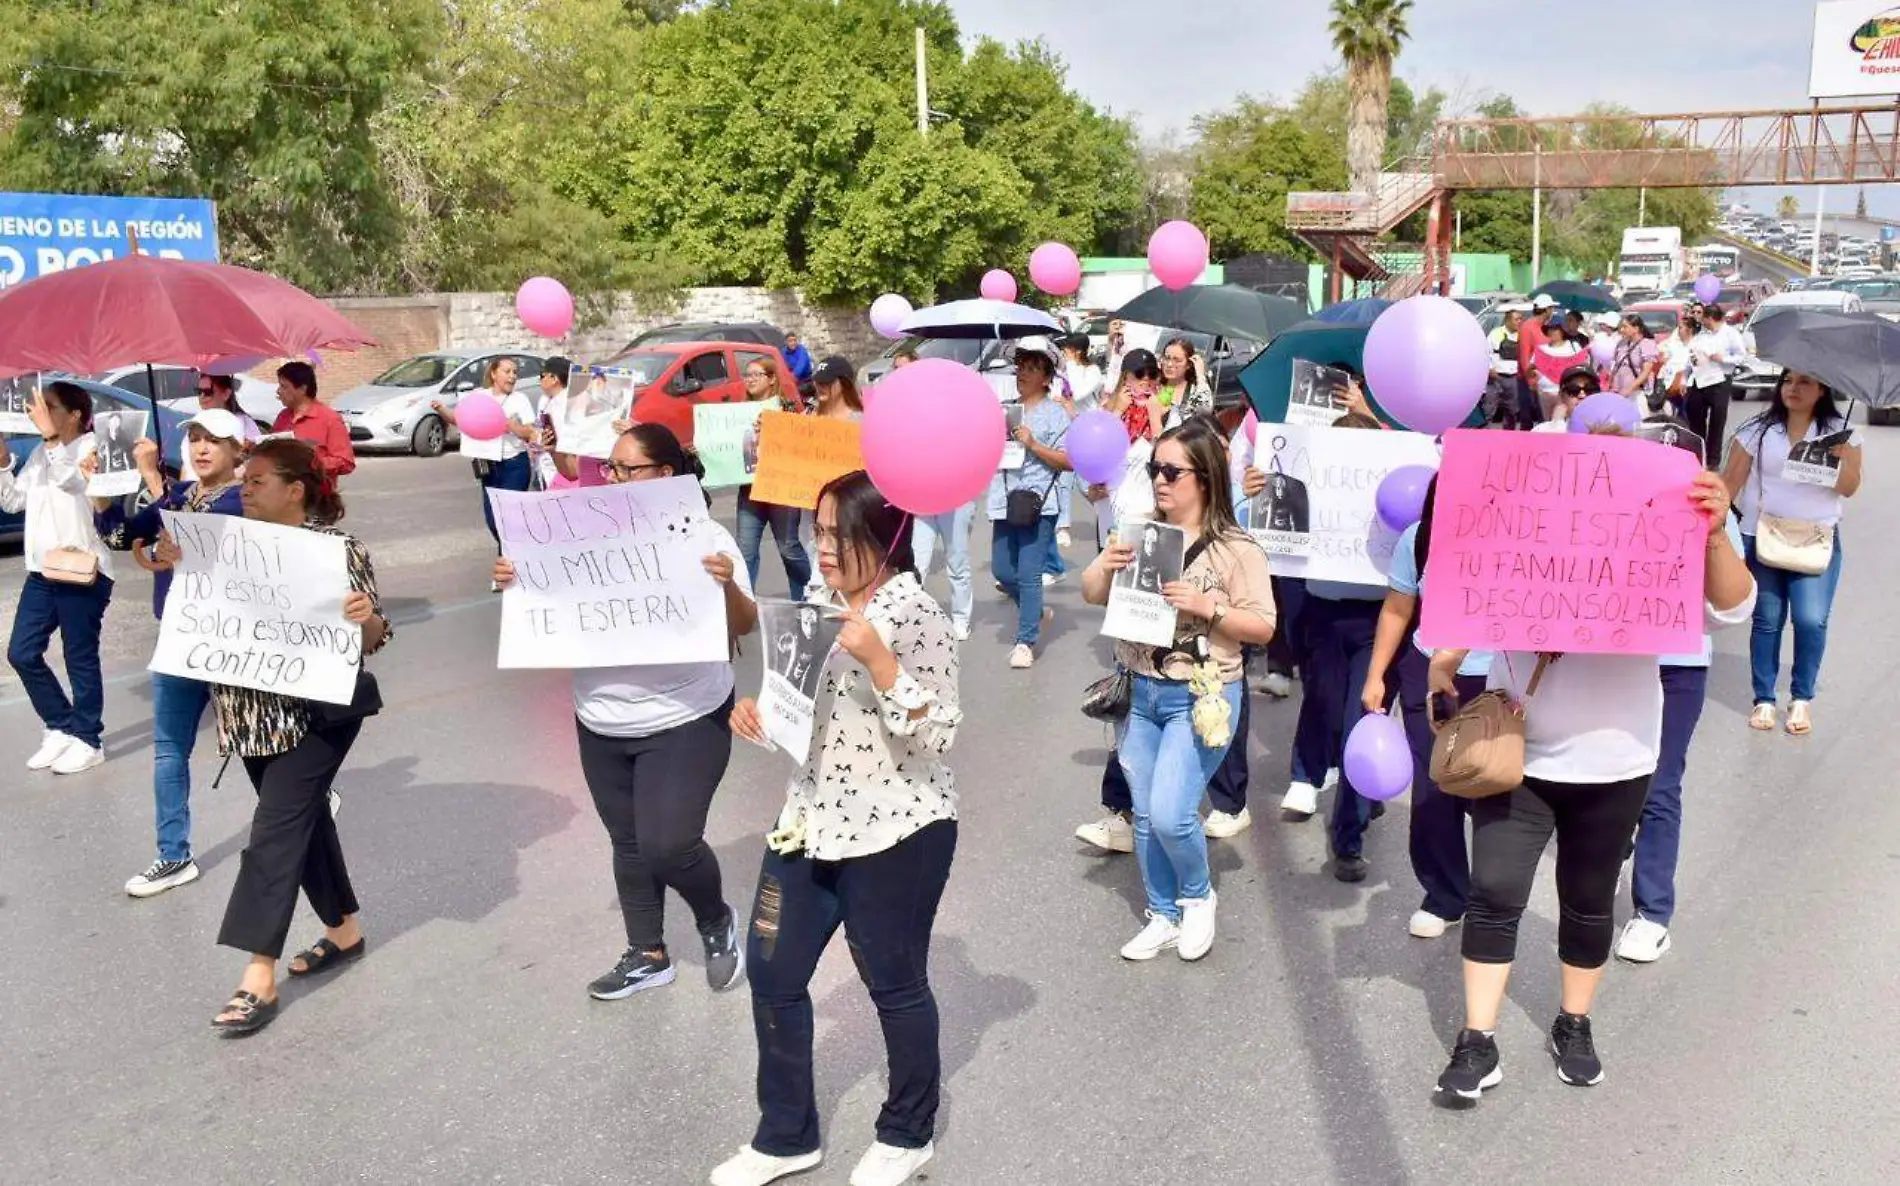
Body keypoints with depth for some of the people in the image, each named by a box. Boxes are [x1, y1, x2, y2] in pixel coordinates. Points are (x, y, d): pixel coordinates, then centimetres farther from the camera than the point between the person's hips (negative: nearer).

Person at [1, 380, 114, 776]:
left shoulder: (91, 446, -7)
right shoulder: (41, 452, 14)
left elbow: (71, 479, -26)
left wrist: (49, 435, -29)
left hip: (81, 572, -8)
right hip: (42, 571, 8)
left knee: (80, 659, 0)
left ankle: (87, 740, 12)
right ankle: (61, 727, 22)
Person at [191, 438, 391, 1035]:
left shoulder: (337, 547, -13)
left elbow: (371, 640, -11)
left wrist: (369, 617, -34)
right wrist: (180, 567, -4)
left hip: (318, 712, -7)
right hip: (257, 713, 7)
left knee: (276, 828, -10)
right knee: (303, 816, 16)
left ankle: (259, 977, -6)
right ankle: (344, 930, 32)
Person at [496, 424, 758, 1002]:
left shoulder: (703, 536, -10)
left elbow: (744, 626, -12)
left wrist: (728, 585, -32)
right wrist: (516, 583, -11)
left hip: (685, 721, -5)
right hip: (602, 724, 5)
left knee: (668, 844, -10)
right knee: (628, 844, 14)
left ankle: (717, 921, 21)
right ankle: (648, 955, 32)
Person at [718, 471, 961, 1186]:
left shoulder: (916, 616, -18)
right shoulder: (821, 602, 6)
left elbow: (937, 736, -21)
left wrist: (878, 658, -31)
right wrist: (761, 716, -3)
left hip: (894, 831, -7)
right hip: (812, 819, 8)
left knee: (894, 984, 11)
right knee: (772, 973, 11)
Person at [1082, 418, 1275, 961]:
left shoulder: (1235, 549, -10)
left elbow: (1263, 628, -8)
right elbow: (1092, 595, 6)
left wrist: (1208, 607, -22)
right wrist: (1104, 566, -14)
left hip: (1201, 698, -5)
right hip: (1139, 693, 5)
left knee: (1170, 814, -11)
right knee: (1145, 816, 12)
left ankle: (1198, 896, 20)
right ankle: (1163, 917, 30)